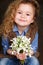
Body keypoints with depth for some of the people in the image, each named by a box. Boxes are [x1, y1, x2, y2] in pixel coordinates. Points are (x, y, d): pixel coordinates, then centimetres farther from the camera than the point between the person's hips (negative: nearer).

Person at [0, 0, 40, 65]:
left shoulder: (33, 31, -16)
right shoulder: (8, 30, -15)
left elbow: (34, 49, -8)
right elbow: (6, 48, -7)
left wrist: (26, 53, -29)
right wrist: (15, 53, -26)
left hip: (27, 59, 0)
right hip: (12, 58, 0)